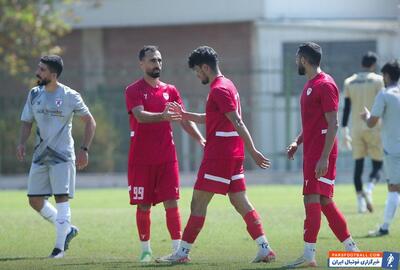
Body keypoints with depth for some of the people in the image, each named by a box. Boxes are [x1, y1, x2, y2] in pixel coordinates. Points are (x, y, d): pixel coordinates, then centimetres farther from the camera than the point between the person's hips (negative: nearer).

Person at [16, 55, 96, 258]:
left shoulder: (70, 96, -9)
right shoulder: (34, 94, 5)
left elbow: (90, 122, -2)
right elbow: (27, 122, 13)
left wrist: (84, 149, -10)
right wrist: (22, 143, -6)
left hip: (63, 155, -6)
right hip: (40, 155, 6)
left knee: (62, 199, -11)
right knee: (34, 200, 6)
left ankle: (59, 247, -6)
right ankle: (67, 230, 24)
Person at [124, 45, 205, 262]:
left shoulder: (170, 90, 10)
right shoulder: (133, 91, -4)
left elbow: (184, 119, 9)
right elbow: (140, 115, -21)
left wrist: (200, 139, -7)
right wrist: (162, 116, -39)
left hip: (166, 157, 3)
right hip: (141, 159, -3)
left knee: (171, 202, -3)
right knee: (143, 205, 2)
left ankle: (177, 248, -3)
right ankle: (145, 249, 13)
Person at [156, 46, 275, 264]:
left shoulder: (219, 90, -14)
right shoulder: (227, 85, 17)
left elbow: (237, 123, -19)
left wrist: (252, 151, -22)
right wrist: (185, 115, 28)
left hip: (218, 155, -10)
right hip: (233, 155, 10)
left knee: (198, 203, -3)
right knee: (240, 202, 7)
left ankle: (182, 252, 1)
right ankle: (265, 249, 1)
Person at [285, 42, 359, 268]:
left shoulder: (325, 85, -14)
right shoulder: (311, 85, 16)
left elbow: (333, 124, -18)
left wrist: (324, 157, -22)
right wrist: (298, 142, 15)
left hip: (321, 154, -10)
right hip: (311, 153, 10)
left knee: (313, 200, -11)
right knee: (325, 202, 11)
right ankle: (352, 249, 16)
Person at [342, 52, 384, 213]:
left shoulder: (349, 82, 9)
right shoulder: (378, 80, -2)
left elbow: (347, 108, 7)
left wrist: (344, 132, 9)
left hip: (356, 129, 3)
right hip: (373, 128, -3)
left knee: (358, 165, 9)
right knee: (377, 165, 2)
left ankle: (360, 201, 5)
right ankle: (369, 190, -25)